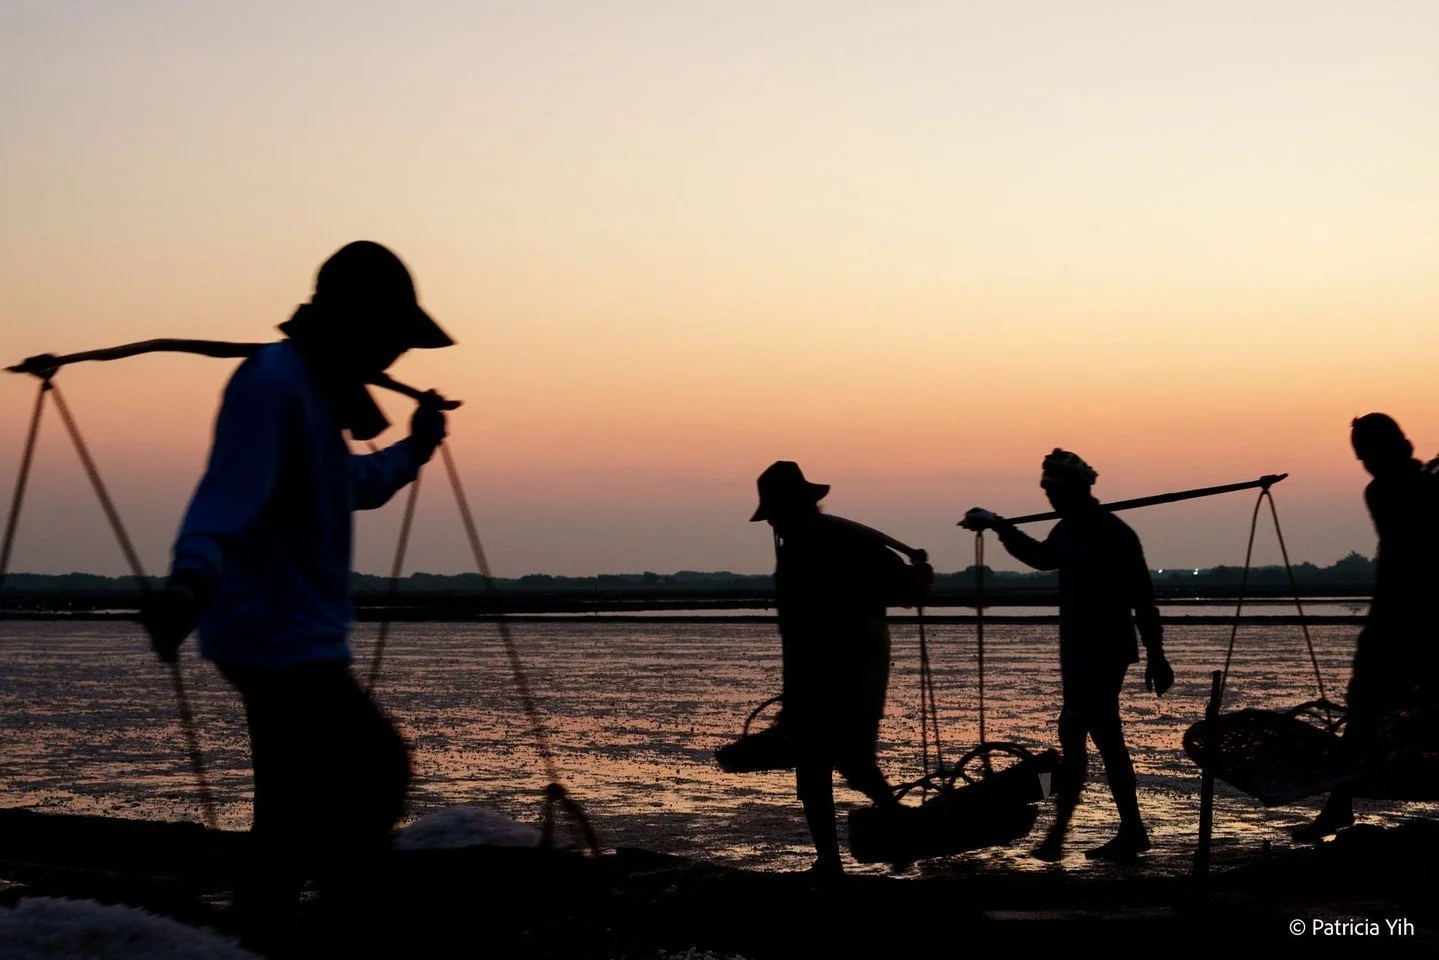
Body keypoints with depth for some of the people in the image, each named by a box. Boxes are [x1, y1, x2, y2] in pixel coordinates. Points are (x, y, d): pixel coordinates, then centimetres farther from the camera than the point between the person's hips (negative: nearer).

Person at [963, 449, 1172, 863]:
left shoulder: (1113, 534, -16)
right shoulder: (1068, 531, 9)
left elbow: (1142, 599, -16)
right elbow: (1041, 556, 32)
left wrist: (1156, 657, -16)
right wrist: (998, 526, 28)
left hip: (1104, 655, -9)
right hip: (1079, 653, 9)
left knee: (1074, 736, -9)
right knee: (1106, 739, 10)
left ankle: (1058, 834, -6)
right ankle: (1131, 833, 15)